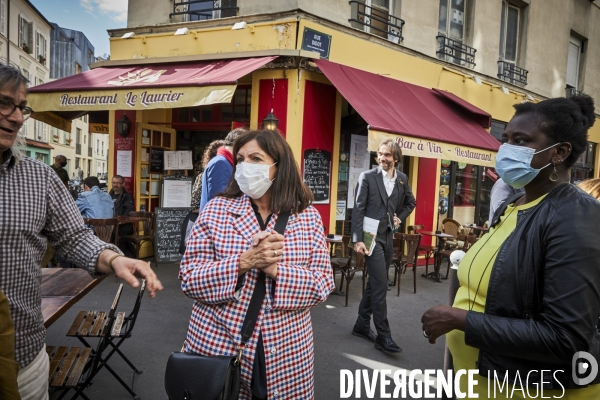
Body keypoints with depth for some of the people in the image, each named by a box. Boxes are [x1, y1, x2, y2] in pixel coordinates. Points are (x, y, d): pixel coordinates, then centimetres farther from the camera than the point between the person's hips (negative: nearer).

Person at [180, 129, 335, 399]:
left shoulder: (308, 217, -2)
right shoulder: (216, 210, -3)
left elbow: (323, 283, -6)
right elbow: (189, 277, -7)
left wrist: (275, 269, -22)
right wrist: (243, 262, -22)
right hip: (217, 347, 0)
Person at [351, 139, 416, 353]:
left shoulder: (402, 179, 6)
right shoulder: (367, 176, -7)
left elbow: (410, 203, 23)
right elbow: (358, 209, -11)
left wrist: (400, 217, 6)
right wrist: (358, 239, -16)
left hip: (389, 236, 6)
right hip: (372, 236, -6)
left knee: (375, 283, 13)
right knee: (380, 285, -7)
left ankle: (362, 325, 27)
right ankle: (383, 335, 2)